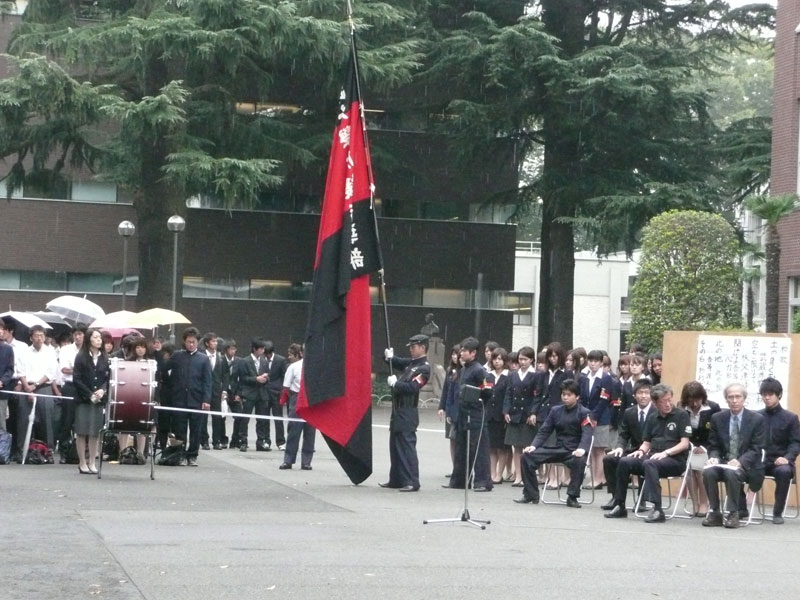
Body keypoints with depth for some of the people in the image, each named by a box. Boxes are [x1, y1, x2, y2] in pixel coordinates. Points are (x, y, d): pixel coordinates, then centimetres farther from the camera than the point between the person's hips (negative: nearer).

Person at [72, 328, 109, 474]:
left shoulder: (105, 358, 9)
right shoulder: (81, 357, 0)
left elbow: (109, 378, 6)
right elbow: (76, 380, -5)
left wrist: (102, 391, -12)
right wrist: (89, 395, -12)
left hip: (99, 400, 3)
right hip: (83, 399, -3)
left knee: (95, 432, 3)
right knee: (82, 432, -1)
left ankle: (91, 463, 10)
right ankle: (82, 463, 5)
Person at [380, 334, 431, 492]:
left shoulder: (424, 368, -13)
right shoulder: (411, 363, 14)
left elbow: (412, 388, -23)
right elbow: (397, 363, 27)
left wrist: (395, 383, -12)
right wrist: (389, 357, 5)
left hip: (407, 414, -10)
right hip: (398, 411, 10)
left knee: (406, 446, -10)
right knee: (395, 446, 15)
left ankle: (412, 482, -9)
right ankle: (396, 480, 23)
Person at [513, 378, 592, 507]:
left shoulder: (584, 413, -1)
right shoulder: (555, 411, 13)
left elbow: (587, 434, -15)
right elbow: (544, 431, 11)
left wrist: (582, 449, -36)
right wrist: (534, 445, -8)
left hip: (574, 452, -5)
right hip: (557, 449, 5)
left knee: (579, 461, -41)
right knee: (527, 455, -12)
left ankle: (572, 497, -25)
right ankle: (530, 494, -3)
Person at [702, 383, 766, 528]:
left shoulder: (757, 419, -1)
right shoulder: (717, 418, 7)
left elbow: (756, 449, -7)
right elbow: (713, 446, 11)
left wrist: (740, 461, -24)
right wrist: (714, 457, -14)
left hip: (746, 466, -3)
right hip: (723, 462, 3)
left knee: (732, 473, -36)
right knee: (708, 472, -29)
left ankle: (733, 514, -23)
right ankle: (714, 513, -18)